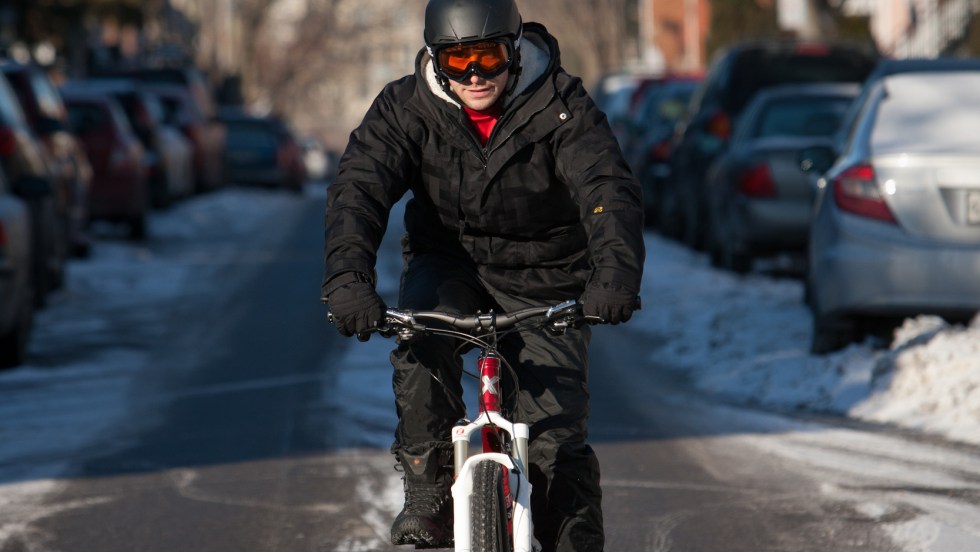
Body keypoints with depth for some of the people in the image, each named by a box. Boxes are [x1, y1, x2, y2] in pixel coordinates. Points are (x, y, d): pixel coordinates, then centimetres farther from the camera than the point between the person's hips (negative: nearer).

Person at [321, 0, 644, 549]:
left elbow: (609, 189, -30)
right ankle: (430, 487, -17)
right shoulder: (406, 107, -12)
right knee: (422, 337, -32)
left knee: (556, 437, -10)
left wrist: (615, 271, -51)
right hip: (450, 263, 1)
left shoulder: (561, 107, -17)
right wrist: (348, 276, -44)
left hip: (543, 277, -1)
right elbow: (359, 186, -24)